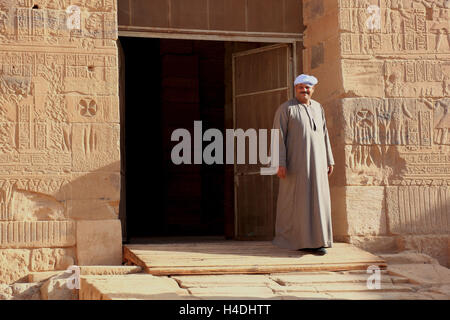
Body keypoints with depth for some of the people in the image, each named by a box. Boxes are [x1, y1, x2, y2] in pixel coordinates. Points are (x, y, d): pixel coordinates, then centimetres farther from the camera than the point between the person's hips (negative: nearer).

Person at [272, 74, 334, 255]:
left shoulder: (318, 108, 14)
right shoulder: (285, 109, -5)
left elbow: (324, 135, 17)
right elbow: (278, 136, -10)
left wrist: (329, 160, 12)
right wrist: (280, 163, -18)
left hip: (316, 162, 5)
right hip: (295, 161, -5)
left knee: (317, 199, 2)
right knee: (295, 199, -3)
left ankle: (316, 240, 6)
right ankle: (296, 240, 7)